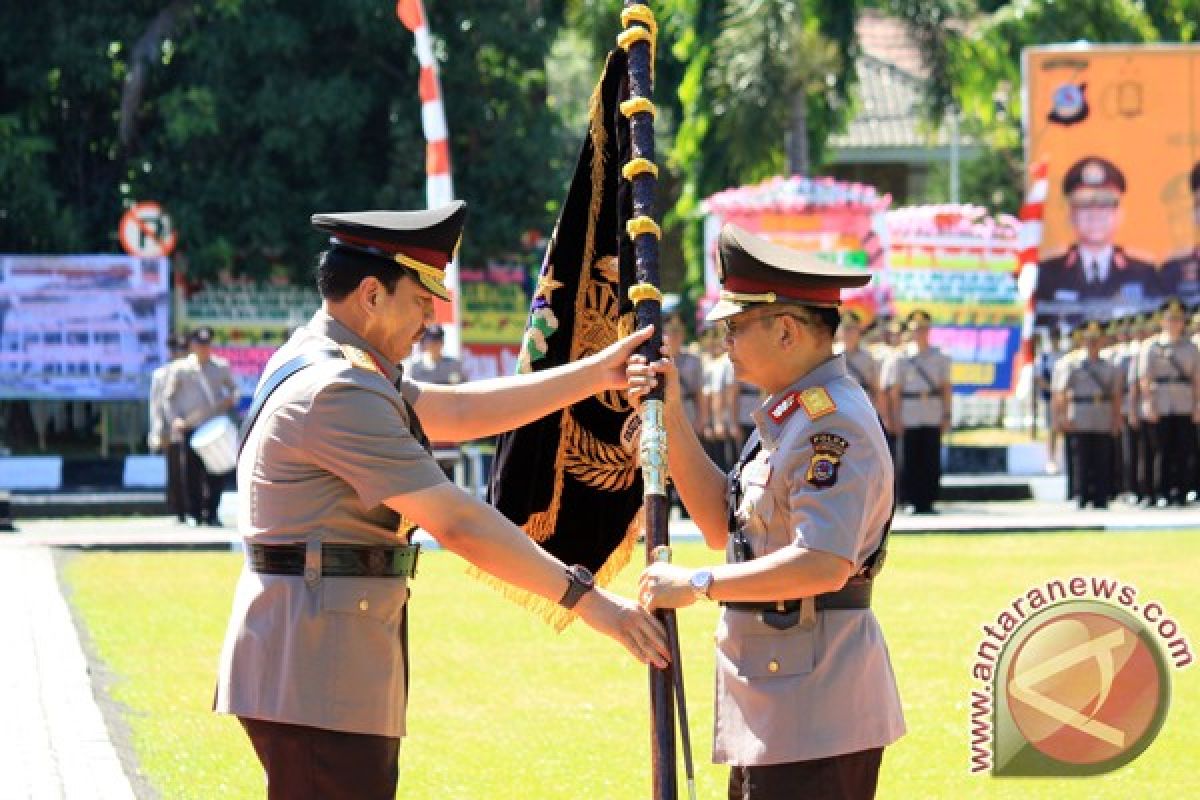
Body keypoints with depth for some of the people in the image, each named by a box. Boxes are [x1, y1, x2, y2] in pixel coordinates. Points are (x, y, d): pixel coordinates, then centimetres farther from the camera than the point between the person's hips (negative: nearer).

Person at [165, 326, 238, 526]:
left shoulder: (221, 367, 12)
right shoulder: (180, 369, 7)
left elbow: (233, 388, 22)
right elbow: (169, 397, 9)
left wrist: (232, 398, -2)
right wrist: (175, 419, -5)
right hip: (191, 428, -2)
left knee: (217, 473, -1)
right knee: (192, 473, -3)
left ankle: (212, 513, 9)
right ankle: (195, 514, 6)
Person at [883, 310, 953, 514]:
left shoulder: (939, 358, 9)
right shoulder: (901, 359, 4)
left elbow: (946, 388, 9)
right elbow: (894, 391, 2)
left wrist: (946, 416, 2)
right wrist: (896, 419, -5)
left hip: (933, 419, 1)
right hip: (910, 419, -1)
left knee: (931, 462, 0)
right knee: (910, 461, -2)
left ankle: (928, 501, 5)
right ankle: (913, 501, 3)